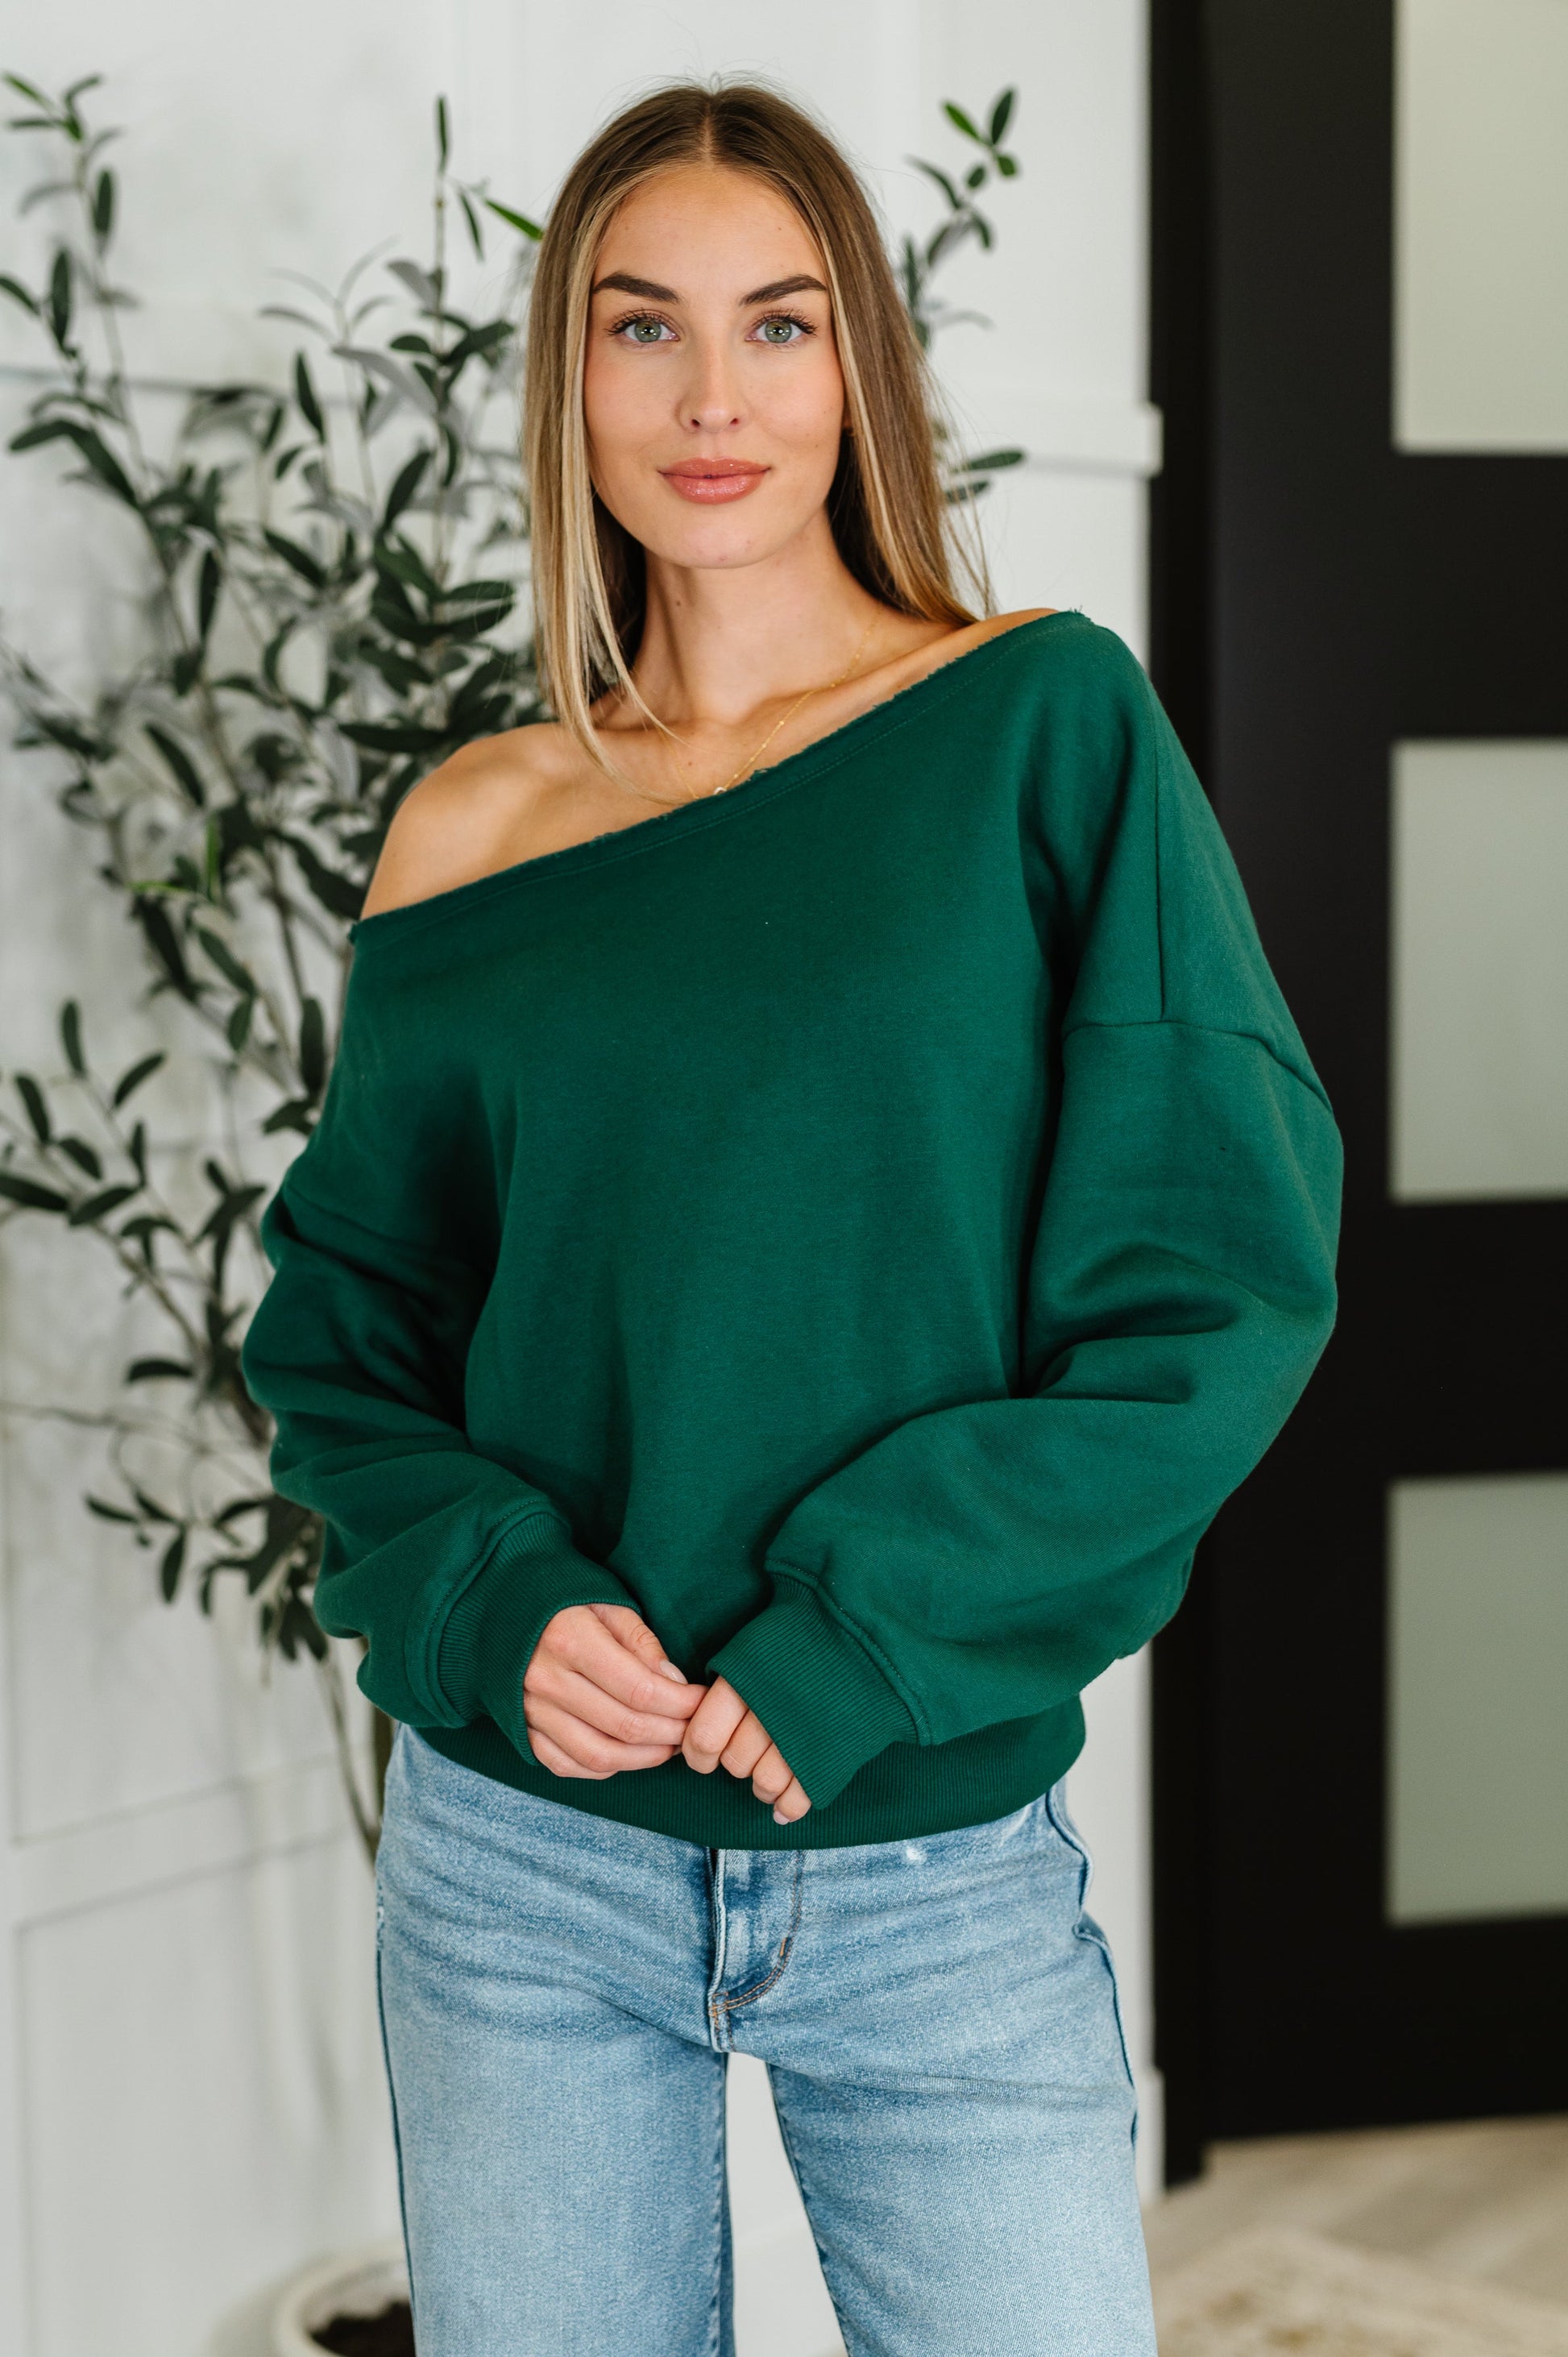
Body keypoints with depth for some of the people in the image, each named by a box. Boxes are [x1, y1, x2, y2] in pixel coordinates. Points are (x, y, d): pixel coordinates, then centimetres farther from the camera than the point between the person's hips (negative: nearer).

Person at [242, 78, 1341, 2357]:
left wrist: (852, 1650, -15)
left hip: (945, 1878, -1)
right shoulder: (477, 835, 2)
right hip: (525, 1865, 2)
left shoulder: (1048, 722, -4)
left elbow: (1219, 1276, -9)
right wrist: (493, 1603, -11)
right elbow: (345, 1325, 8)